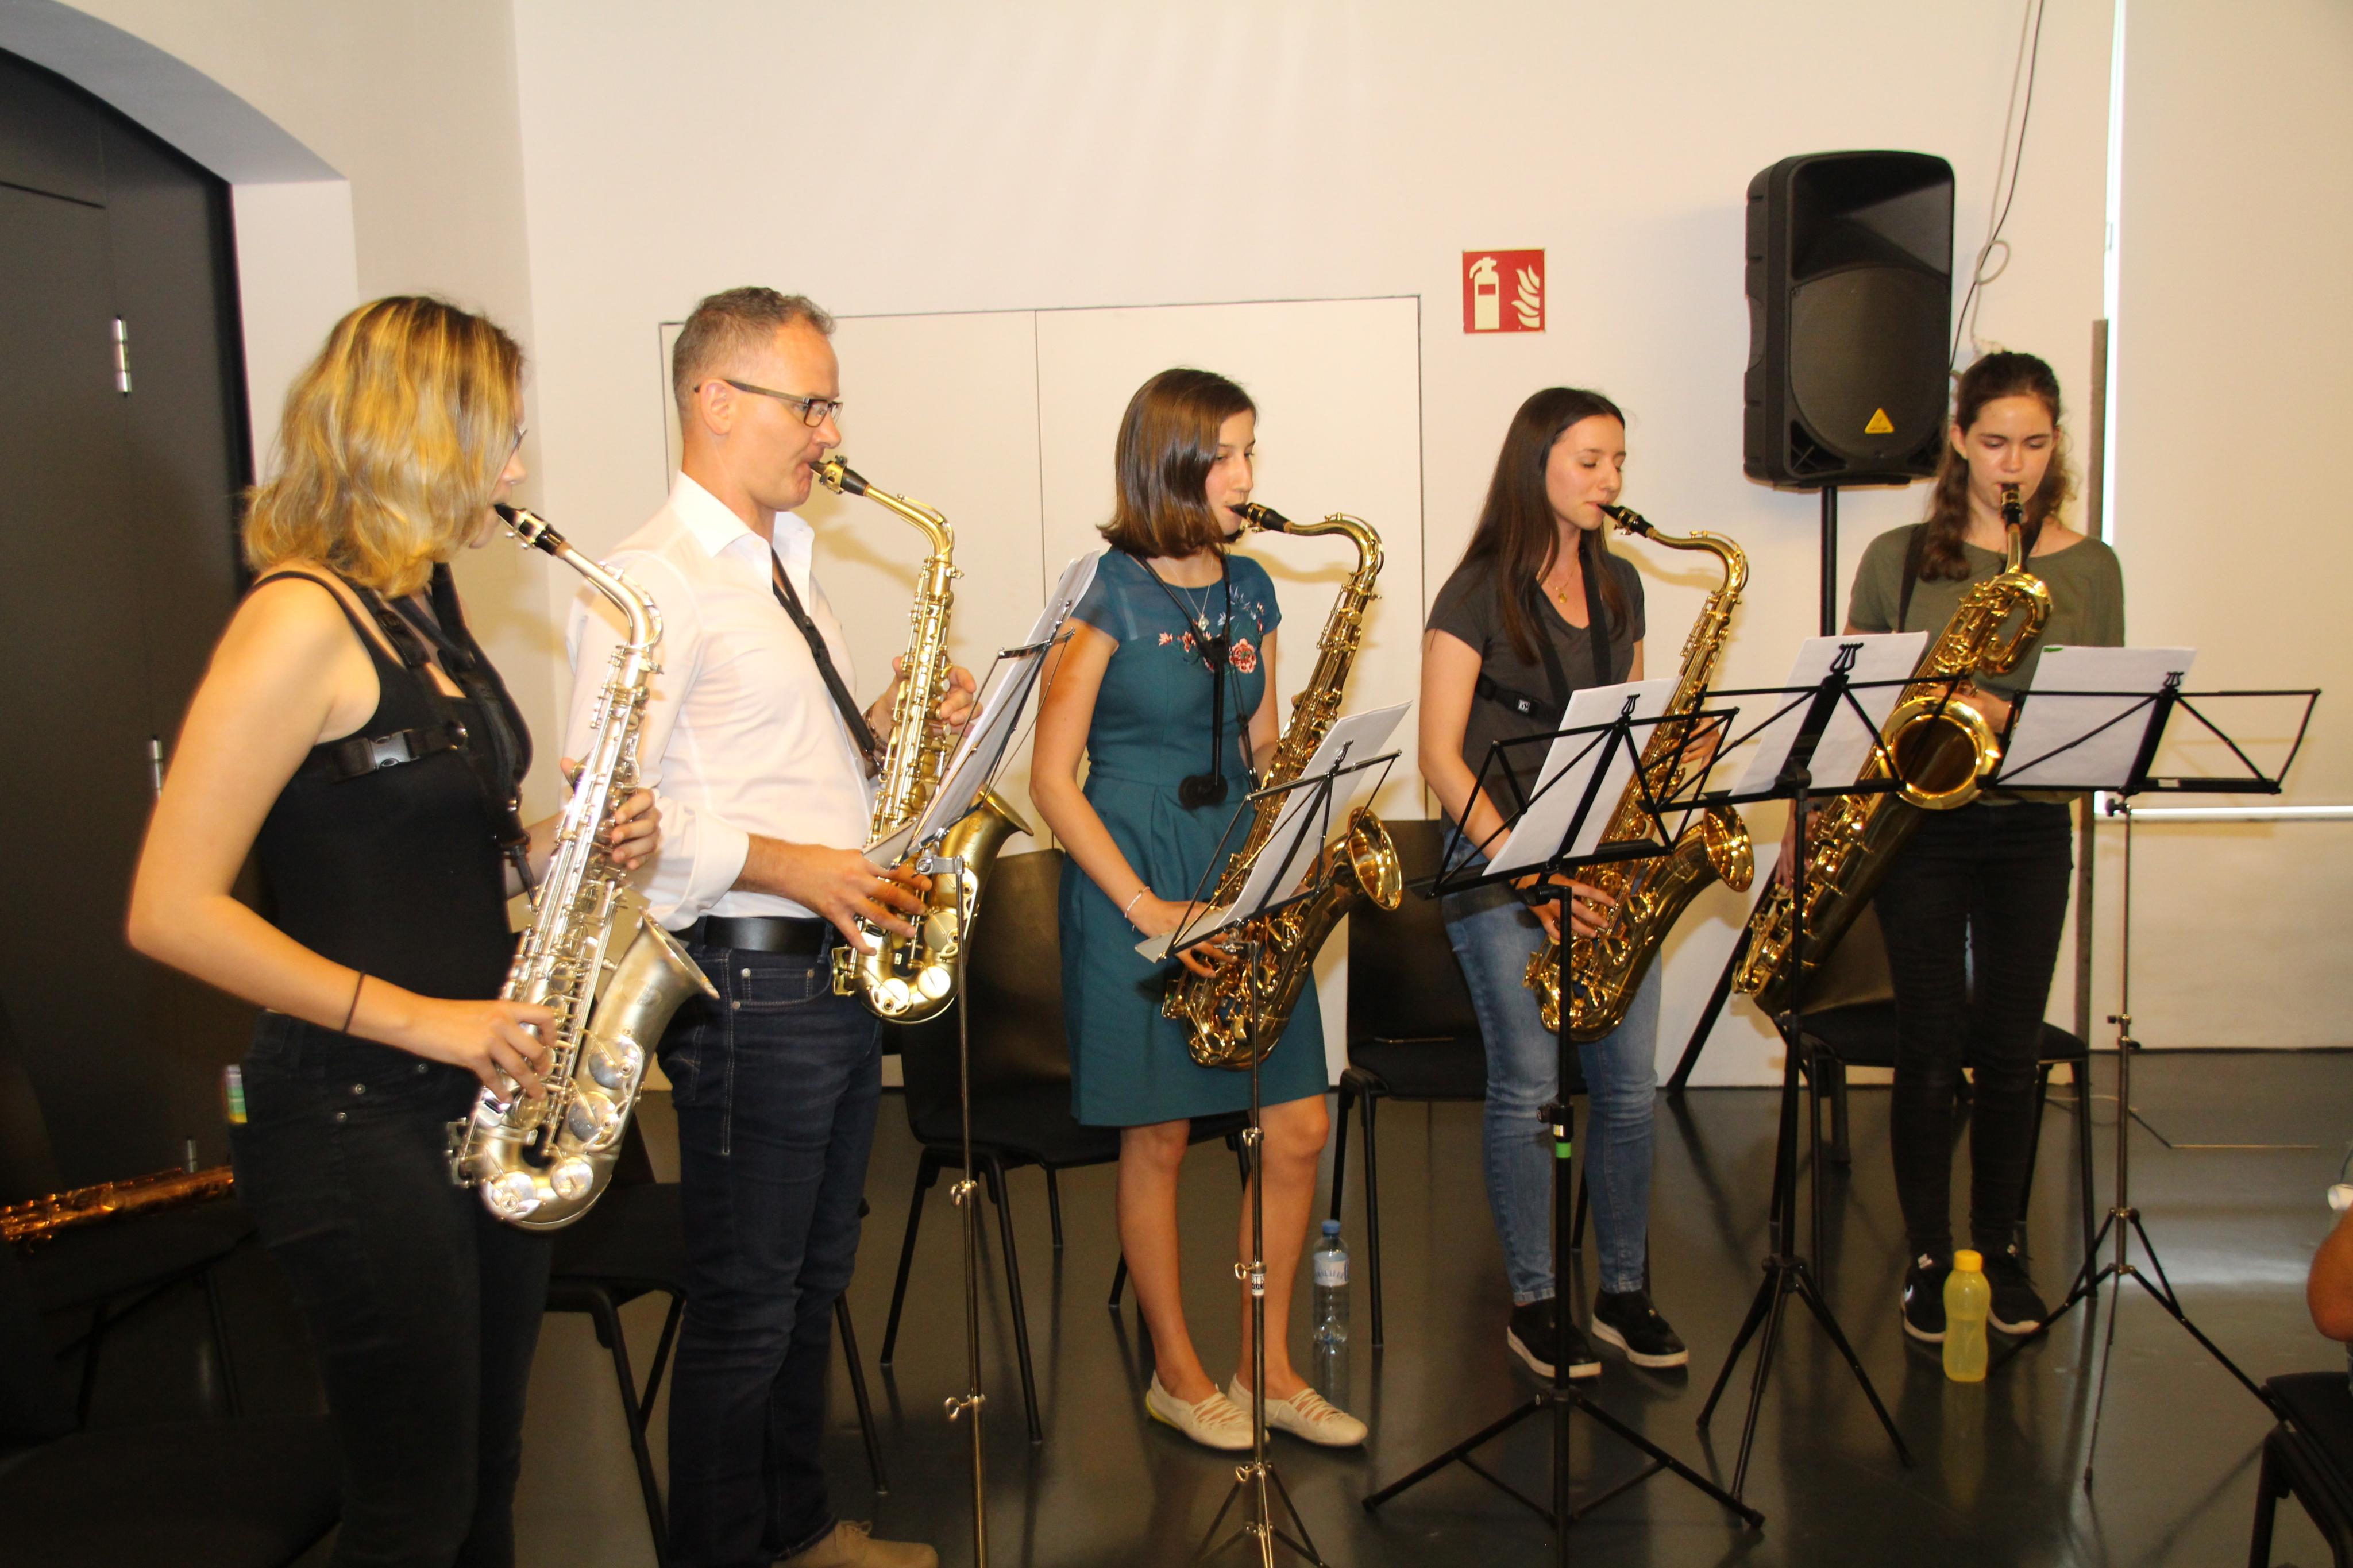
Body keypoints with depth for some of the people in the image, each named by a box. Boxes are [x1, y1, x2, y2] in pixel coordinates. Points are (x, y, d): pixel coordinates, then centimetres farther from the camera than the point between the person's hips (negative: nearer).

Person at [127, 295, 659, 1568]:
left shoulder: (424, 608, 10)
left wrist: (563, 844, 0)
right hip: (353, 1118, -8)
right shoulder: (303, 617, -16)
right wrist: (415, 1018, -21)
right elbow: (170, 912, -20)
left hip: (479, 1100, 8)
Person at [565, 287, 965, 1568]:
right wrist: (793, 868, -21)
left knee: (814, 1279, 20)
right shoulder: (651, 579, -14)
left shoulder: (785, 558, 16)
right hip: (748, 983, -9)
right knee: (746, 1307, 4)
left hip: (838, 967, 9)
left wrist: (876, 732, 3)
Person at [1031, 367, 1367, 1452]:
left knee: (1299, 1127, 5)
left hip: (1242, 873, 6)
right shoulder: (1109, 599, -8)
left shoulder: (1251, 590, 11)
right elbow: (1052, 777, -10)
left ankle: (1268, 1368, 22)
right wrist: (1147, 908, -15)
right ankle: (1176, 1373, 24)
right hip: (1132, 880, -6)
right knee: (1160, 1137, 5)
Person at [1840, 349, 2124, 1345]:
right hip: (1919, 823, -1)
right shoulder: (1899, 558, 2)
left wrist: (2017, 719, -18)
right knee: (1932, 1048, 1)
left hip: (2029, 828, 2)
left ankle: (2000, 1246, 25)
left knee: (2011, 1051, 7)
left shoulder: (2089, 568, 5)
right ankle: (1928, 1257, 16)